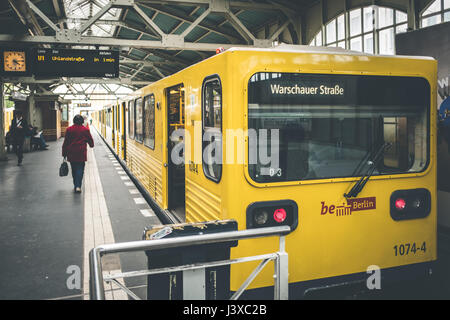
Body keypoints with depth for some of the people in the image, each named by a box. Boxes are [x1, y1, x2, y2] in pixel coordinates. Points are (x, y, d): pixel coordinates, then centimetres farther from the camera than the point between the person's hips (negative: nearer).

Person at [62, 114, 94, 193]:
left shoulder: (69, 129, 2)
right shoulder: (85, 130, -1)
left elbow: (65, 142, 4)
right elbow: (90, 140, 10)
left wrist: (64, 153, 10)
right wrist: (91, 145, 34)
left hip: (71, 154, 2)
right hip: (81, 153, -2)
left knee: (74, 169, 14)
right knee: (80, 169, -3)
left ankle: (75, 186, 20)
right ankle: (78, 186, -15)